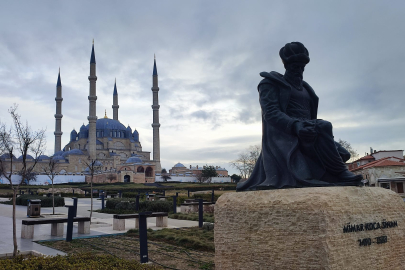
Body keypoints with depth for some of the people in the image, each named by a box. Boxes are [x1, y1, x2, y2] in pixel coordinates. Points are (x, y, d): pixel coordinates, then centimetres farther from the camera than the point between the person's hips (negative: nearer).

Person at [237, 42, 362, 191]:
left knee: (340, 154, -8)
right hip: (284, 136, -8)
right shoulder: (271, 83, 4)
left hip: (306, 135, 8)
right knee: (323, 126, -32)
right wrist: (295, 125, -31)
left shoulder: (305, 88, 26)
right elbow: (270, 112, -12)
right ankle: (340, 173, -24)